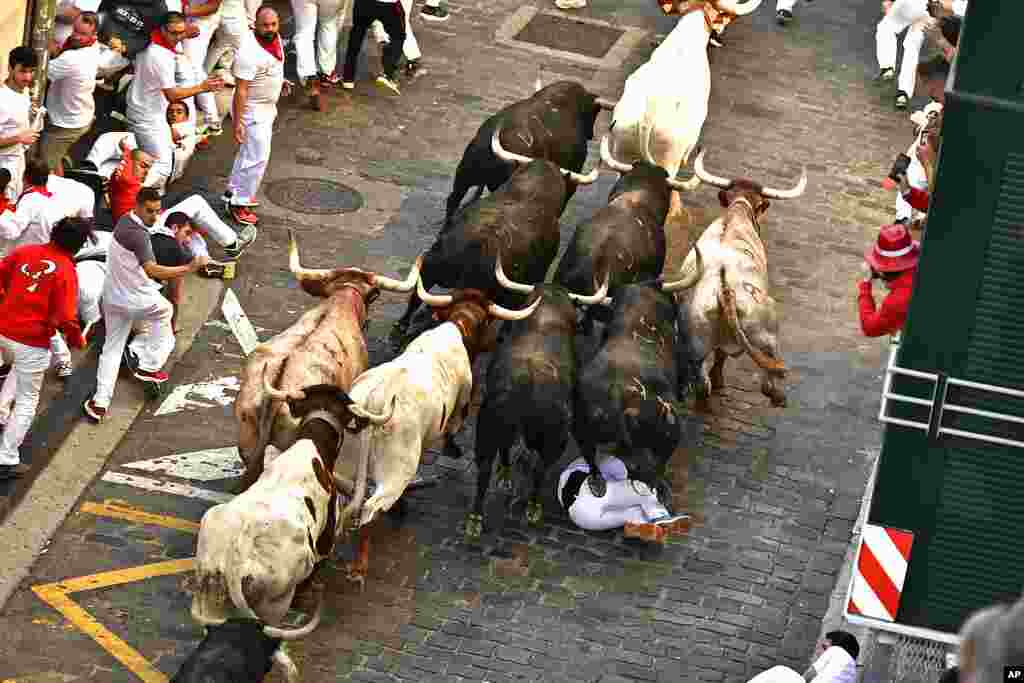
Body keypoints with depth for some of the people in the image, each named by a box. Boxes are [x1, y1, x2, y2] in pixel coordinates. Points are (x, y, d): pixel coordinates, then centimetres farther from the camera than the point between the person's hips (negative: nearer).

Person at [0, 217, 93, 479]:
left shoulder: (24, 252, -1)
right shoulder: (66, 270, -16)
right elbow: (65, 317, -20)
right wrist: (77, 340, -1)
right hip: (33, 341, -5)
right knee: (27, 400, 11)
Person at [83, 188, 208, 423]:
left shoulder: (125, 221, 1)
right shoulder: (138, 235, -28)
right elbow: (152, 271, -39)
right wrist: (190, 268, -41)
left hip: (113, 297, 7)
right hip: (137, 300, -7)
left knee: (112, 348, 15)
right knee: (165, 310, 24)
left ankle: (100, 402, 9)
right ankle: (147, 366, 23)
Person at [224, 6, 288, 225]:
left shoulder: (275, 39, -3)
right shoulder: (250, 53, -30)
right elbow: (240, 90, -27)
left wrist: (280, 81, 8)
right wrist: (238, 122, -26)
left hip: (267, 108, 9)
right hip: (252, 111, -9)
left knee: (249, 152, 22)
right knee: (258, 158, -5)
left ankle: (234, 191, 38)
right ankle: (239, 203, 7)